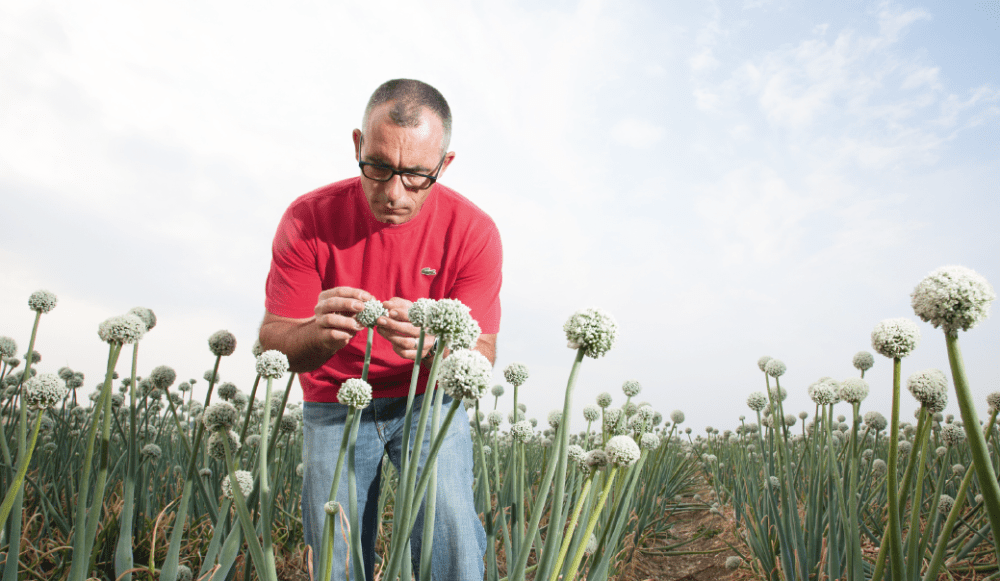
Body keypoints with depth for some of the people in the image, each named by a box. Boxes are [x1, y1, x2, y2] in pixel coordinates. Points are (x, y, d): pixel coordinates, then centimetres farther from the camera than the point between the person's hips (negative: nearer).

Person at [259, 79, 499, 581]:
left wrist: (433, 344, -39)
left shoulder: (474, 231, -16)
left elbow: (482, 355, -15)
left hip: (428, 401, 0)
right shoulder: (308, 218, -15)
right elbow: (272, 341, -15)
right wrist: (319, 335, -39)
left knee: (449, 524, -19)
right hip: (334, 403, 1)